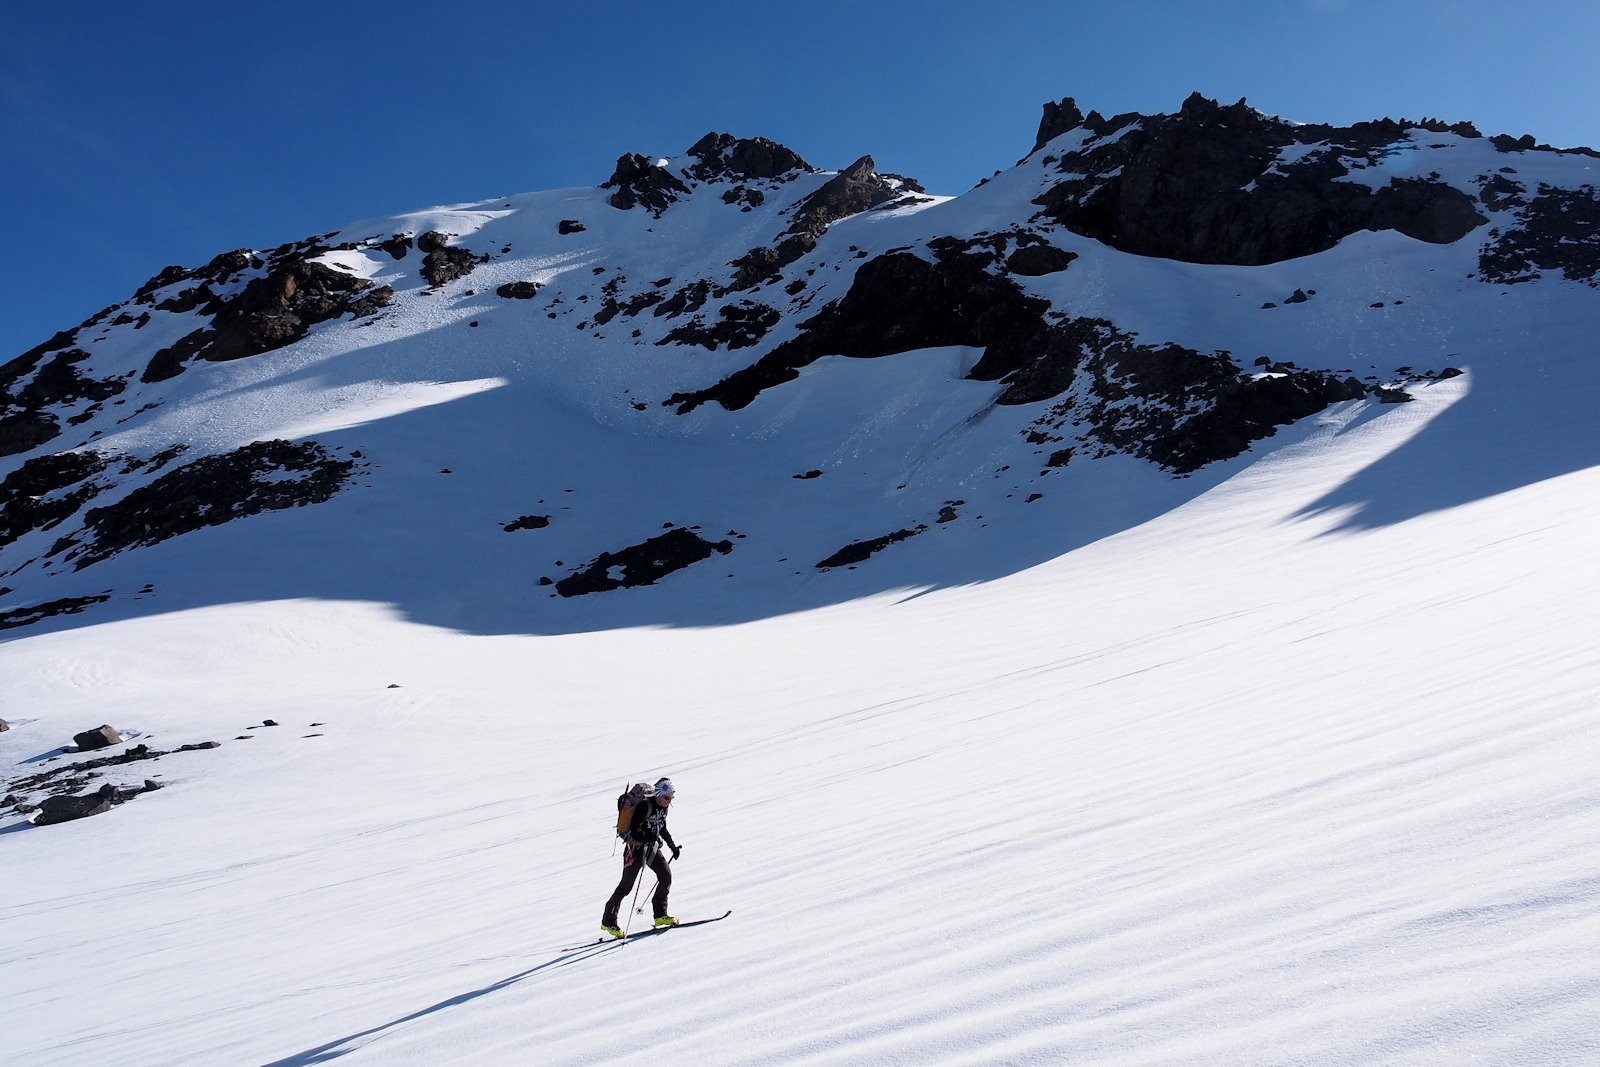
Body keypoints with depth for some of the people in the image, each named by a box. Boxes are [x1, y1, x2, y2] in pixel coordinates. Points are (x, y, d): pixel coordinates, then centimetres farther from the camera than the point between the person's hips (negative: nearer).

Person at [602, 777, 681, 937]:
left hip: (652, 847, 8)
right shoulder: (645, 806, -21)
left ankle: (660, 915, 8)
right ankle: (608, 921, 8)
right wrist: (648, 838, -37)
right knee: (626, 885, -4)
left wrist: (672, 846, 13)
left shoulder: (663, 807, 4)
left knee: (666, 875, -4)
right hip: (636, 847, -8)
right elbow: (632, 829, -24)